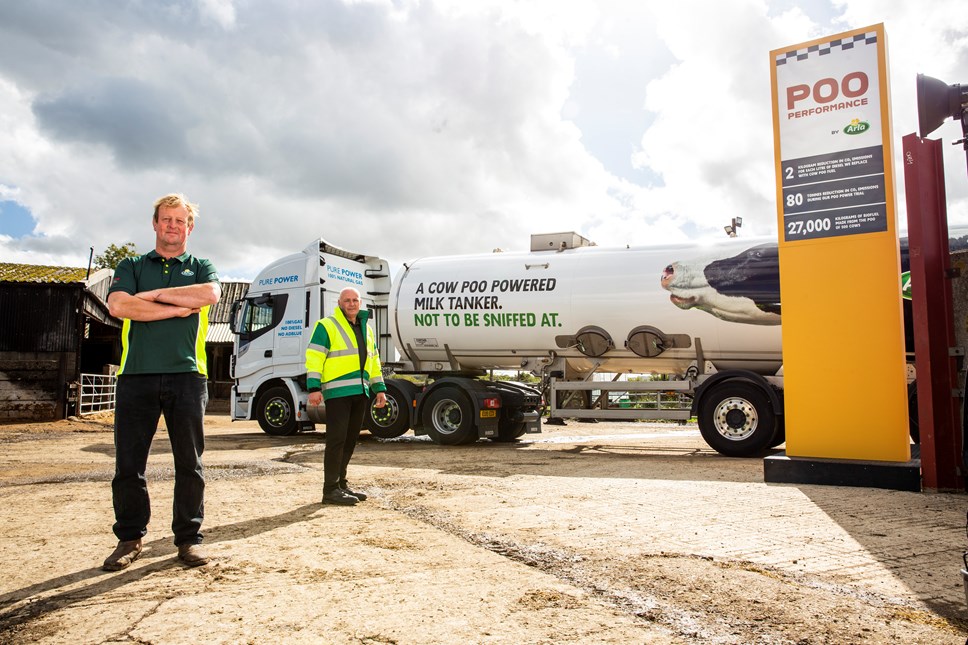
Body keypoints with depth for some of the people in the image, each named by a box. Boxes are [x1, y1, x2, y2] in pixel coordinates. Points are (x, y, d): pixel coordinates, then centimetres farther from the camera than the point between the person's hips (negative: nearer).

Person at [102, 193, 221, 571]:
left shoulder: (200, 268, 14)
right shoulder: (131, 266, 15)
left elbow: (211, 293, -11)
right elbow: (118, 305, -6)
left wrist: (155, 294, -6)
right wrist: (177, 308, -8)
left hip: (187, 374, -1)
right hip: (136, 374, 1)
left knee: (189, 463, 3)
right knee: (128, 463, 4)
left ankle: (188, 538, 13)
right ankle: (130, 538, 18)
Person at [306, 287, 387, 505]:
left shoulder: (365, 328, 20)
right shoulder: (326, 326, -2)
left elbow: (373, 361, 24)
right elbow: (314, 358, -9)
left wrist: (379, 388, 17)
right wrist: (314, 387, -18)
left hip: (360, 392, 7)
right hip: (337, 392, -7)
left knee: (350, 440, 11)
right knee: (337, 439, -8)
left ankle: (341, 483, 21)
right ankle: (331, 489, -3)